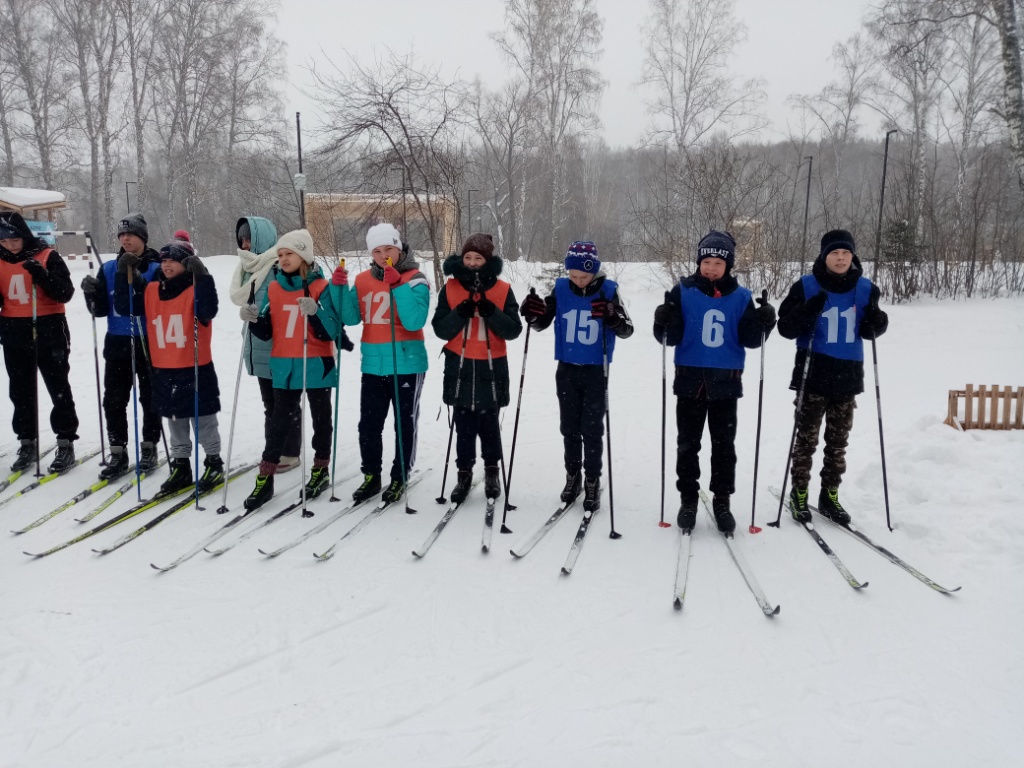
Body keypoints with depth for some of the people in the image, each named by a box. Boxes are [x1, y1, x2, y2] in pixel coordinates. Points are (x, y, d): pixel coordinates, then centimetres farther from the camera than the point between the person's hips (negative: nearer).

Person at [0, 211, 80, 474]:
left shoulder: (47, 256, -7)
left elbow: (65, 294, -12)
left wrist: (41, 275, -26)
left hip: (49, 331, -5)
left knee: (58, 388, 2)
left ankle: (65, 443, 8)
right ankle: (27, 443, 21)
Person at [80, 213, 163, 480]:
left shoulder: (156, 268, -5)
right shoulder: (109, 269, 6)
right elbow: (100, 310, 5)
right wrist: (92, 294, -15)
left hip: (148, 342, -4)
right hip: (117, 342, 4)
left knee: (149, 397, 8)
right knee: (113, 399, 4)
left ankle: (149, 447, 21)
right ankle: (118, 452, 13)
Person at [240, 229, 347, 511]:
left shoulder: (320, 287, -7)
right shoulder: (273, 287, 6)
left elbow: (332, 332, -13)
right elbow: (267, 332, 9)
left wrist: (315, 313, -29)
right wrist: (253, 320, -10)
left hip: (316, 365, -3)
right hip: (284, 366, 3)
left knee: (321, 418, 11)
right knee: (281, 420, 4)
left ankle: (321, 470, 27)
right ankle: (265, 479, 7)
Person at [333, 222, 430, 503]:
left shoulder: (414, 280, -8)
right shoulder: (363, 280, 6)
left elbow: (414, 321, -21)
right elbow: (351, 318, 2)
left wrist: (398, 285, -26)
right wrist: (340, 288, -10)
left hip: (406, 363, -4)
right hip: (372, 364, 4)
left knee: (404, 425, 8)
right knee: (369, 425, 9)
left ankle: (399, 478, 21)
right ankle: (371, 476, 24)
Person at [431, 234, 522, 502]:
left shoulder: (502, 290, -1)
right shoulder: (450, 288, 2)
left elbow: (513, 330, -5)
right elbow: (440, 329, -2)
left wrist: (491, 313, -20)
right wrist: (460, 313, -19)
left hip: (491, 366, -1)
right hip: (459, 365, 1)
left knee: (488, 422, 5)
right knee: (464, 423, 3)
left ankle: (492, 470, 24)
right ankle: (464, 473, 16)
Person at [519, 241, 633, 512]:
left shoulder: (608, 290, -9)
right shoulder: (561, 288, -3)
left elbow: (626, 330, -12)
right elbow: (542, 323, 3)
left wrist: (612, 316, -33)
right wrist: (534, 314, -19)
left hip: (596, 371, -2)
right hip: (567, 369, 3)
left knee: (592, 429, 2)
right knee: (569, 427, 12)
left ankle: (592, 482, 14)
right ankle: (572, 475, 27)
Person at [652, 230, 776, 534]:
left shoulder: (740, 297, 2)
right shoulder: (683, 292, -2)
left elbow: (750, 339, 0)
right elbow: (671, 337, -5)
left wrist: (764, 323, -18)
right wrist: (664, 323, -25)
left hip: (725, 382, 1)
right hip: (690, 380, -1)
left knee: (724, 445, 9)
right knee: (687, 444, 8)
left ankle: (722, 502, 21)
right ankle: (688, 500, 22)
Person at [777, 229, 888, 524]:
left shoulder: (865, 288, 4)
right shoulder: (806, 286, -6)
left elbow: (868, 331, 12)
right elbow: (786, 328, -7)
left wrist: (876, 323, -10)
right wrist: (808, 311, -24)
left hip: (847, 376, 3)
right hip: (813, 376, -3)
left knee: (838, 441, 11)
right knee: (806, 439, 3)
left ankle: (830, 495, 23)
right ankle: (799, 494, 16)